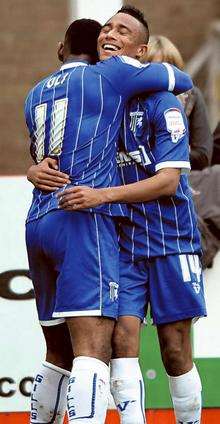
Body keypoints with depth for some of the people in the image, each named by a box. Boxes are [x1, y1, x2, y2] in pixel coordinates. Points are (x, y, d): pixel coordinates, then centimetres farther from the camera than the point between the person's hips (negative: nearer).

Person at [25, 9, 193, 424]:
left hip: (37, 222, 7)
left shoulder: (35, 94, 22)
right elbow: (182, 80, 14)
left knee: (59, 353, 17)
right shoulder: (110, 74, 3)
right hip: (84, 221, -7)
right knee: (92, 349, -18)